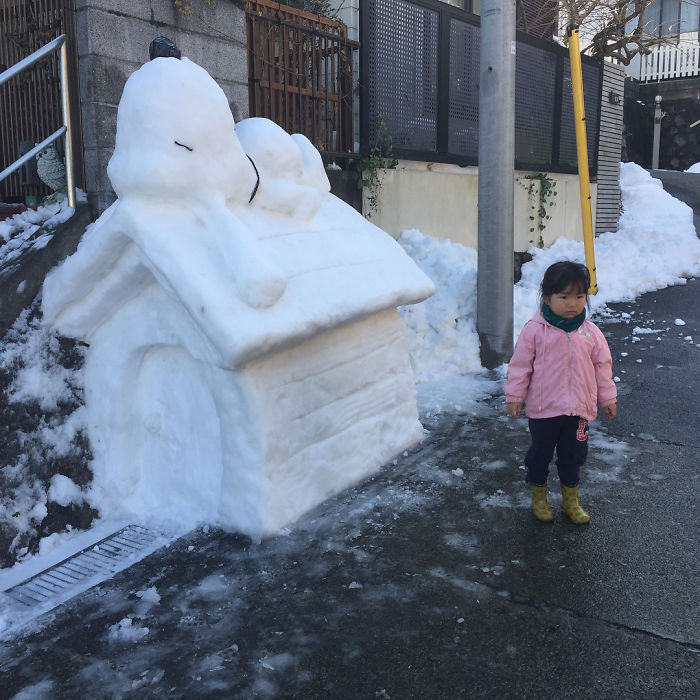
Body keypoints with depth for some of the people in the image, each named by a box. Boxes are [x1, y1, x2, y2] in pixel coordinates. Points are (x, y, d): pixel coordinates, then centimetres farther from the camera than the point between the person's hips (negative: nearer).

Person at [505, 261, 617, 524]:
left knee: (573, 455, 16)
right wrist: (515, 396, -4)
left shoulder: (590, 332, -1)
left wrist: (608, 397, 13)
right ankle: (538, 496, 33)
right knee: (540, 453, 13)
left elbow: (602, 365, 9)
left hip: (579, 409, 3)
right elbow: (520, 364, -5)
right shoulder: (535, 330, -11)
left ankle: (571, 500, 35)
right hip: (543, 408, -2)